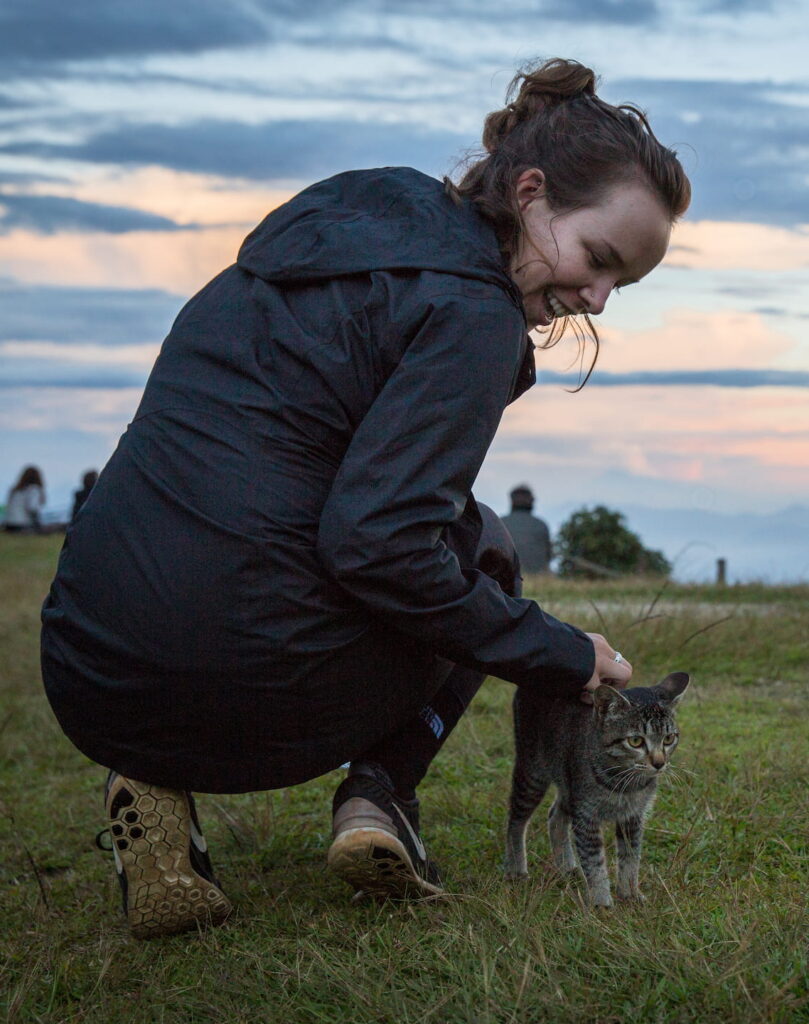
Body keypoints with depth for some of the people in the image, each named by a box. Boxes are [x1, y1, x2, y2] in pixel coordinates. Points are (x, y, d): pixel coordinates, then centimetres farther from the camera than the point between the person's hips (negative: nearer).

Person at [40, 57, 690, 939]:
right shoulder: (470, 310, -9)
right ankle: (380, 794, 2)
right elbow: (381, 541, -17)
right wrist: (563, 658, -6)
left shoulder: (345, 213, 16)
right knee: (480, 547, 21)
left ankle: (153, 786, 12)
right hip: (243, 692, -6)